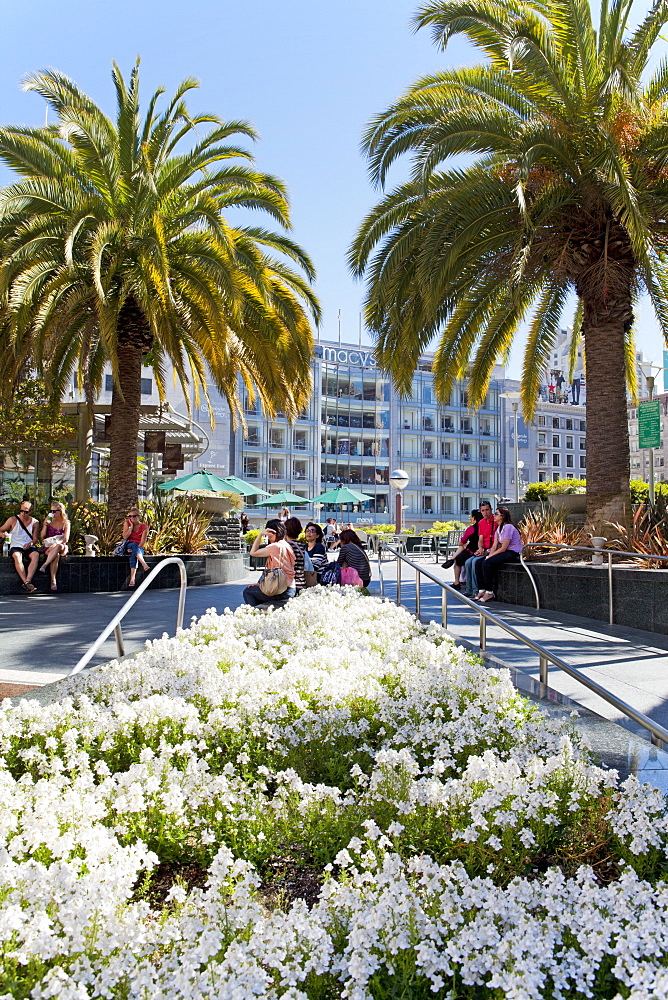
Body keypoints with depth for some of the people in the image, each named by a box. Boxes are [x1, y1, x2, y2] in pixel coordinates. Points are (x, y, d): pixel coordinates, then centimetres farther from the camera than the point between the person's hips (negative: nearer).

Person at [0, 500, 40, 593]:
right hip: (15, 547, -1)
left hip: (29, 547, 1)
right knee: (17, 556, -37)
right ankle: (26, 583, -45)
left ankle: (27, 581, -47)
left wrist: (30, 543, -14)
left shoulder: (35, 522, 9)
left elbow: (35, 539, 10)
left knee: (36, 555, -34)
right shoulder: (13, 520, 5)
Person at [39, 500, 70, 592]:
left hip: (62, 548, 0)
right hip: (48, 547, 0)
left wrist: (57, 543, -25)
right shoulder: (48, 520, 9)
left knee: (58, 546, -38)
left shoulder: (65, 523, 5)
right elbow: (42, 536, 5)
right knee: (56, 555, -34)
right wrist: (46, 524, -8)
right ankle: (53, 581, -42)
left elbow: (66, 539, -6)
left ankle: (45, 565, -43)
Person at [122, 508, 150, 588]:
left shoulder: (144, 527, -4)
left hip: (139, 548, -1)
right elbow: (125, 537, -7)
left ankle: (132, 579, -54)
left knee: (134, 554, -37)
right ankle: (145, 566, -57)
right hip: (128, 546, 1)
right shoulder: (127, 523, 4)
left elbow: (142, 543, -11)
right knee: (134, 544, -35)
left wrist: (134, 549, -25)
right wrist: (131, 526, -11)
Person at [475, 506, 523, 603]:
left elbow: (503, 548, -19)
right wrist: (489, 555, -8)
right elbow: (494, 545, 9)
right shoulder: (498, 528, 15)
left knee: (487, 563, -26)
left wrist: (490, 556, -15)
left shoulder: (508, 527, -15)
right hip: (504, 553, 9)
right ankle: (483, 590, -6)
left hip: (513, 554, -9)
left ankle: (490, 592, -18)